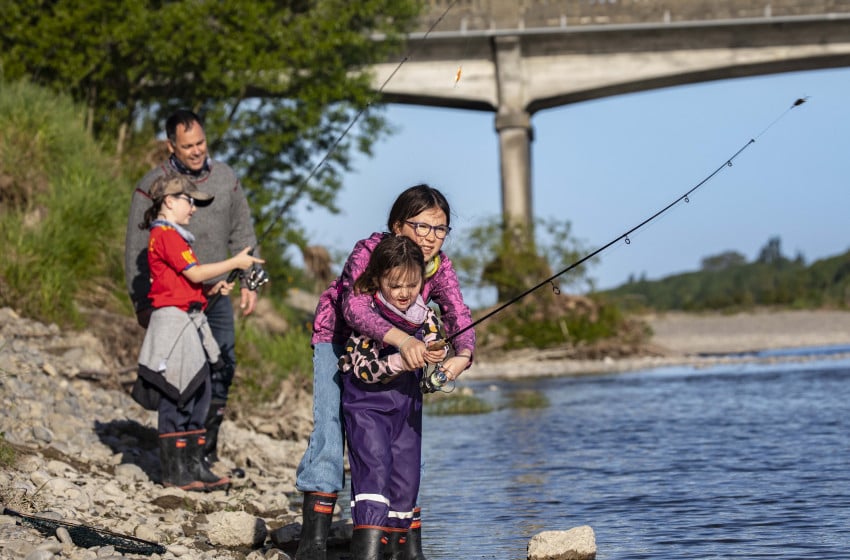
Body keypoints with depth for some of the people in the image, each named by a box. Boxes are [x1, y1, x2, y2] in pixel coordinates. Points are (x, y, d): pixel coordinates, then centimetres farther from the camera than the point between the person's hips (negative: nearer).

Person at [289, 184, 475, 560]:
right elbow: (354, 307, -46)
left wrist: (462, 355, -54)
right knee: (330, 426, -16)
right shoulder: (368, 252, -31)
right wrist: (401, 339, -63)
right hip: (338, 341, -4)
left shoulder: (439, 267, -18)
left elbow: (458, 316, -31)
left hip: (391, 350, 4)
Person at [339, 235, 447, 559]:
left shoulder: (426, 318, 3)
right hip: (367, 403, -5)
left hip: (407, 408, 6)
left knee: (406, 477, 6)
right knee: (374, 468, -20)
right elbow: (360, 368, -17)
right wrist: (401, 360, -28)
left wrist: (438, 356, -15)